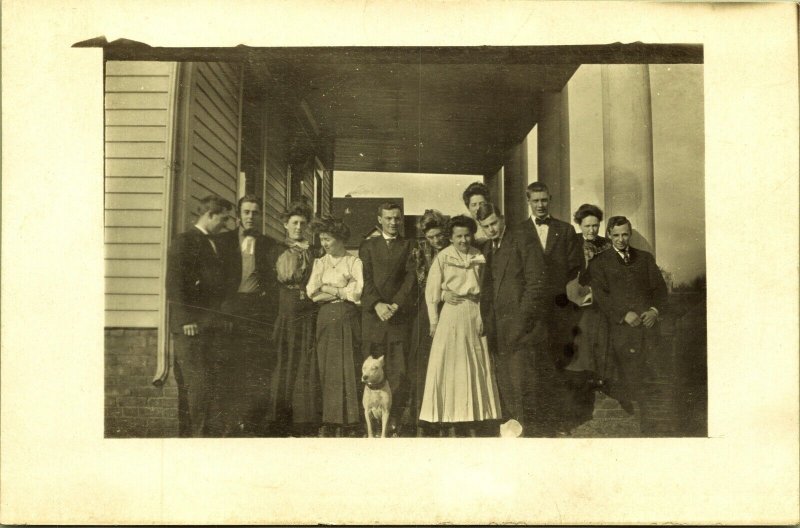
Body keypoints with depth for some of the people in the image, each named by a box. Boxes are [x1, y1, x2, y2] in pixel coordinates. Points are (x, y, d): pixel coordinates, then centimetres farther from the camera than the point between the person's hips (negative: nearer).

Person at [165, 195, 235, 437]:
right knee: (197, 381, -9)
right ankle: (197, 433, -5)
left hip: (207, 324, 8)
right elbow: (174, 283, -12)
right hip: (189, 326, -8)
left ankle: (192, 431, 13)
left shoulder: (212, 244, 20)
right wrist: (185, 320, -18)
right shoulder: (184, 241, -5)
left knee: (205, 382, 7)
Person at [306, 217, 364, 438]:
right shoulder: (319, 263, 15)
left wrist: (329, 289, -2)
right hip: (326, 318, 3)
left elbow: (357, 292, -8)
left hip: (347, 319, -3)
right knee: (326, 367, -1)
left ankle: (345, 421, -1)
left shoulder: (354, 262, 4)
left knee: (347, 366, -5)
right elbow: (312, 292, 2)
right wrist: (343, 291, -4)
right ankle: (328, 421, 1)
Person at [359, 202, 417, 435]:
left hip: (398, 315, -1)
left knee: (399, 371, -6)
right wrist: (377, 304, -9)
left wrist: (396, 305, -9)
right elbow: (366, 279, 5)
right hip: (372, 314, 1)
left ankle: (402, 421, -1)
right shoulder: (368, 246, 15)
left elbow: (411, 277, 3)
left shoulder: (408, 246, 13)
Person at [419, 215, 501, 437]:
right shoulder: (443, 257, -2)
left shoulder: (479, 257, 7)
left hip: (474, 314, 3)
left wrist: (482, 317, 0)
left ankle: (472, 420, 13)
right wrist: (434, 322, -5)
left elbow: (484, 289, 10)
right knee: (450, 366, -1)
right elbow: (431, 291, -1)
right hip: (450, 315, -3)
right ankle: (451, 422, 6)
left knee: (476, 366, 4)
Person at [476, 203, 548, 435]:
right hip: (497, 328, 6)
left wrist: (522, 318, -14)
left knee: (520, 379, -8)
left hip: (519, 324, -6)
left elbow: (535, 283, -8)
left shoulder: (522, 245, -2)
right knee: (503, 380, 6)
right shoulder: (486, 250, 17)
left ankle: (522, 427, -1)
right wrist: (486, 319, 9)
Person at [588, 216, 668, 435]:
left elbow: (659, 287, 14)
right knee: (629, 382, -9)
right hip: (622, 328, -3)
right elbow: (600, 295, -1)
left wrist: (655, 310, -4)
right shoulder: (599, 262, 9)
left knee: (650, 378, -2)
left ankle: (649, 425, 9)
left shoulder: (645, 258, 20)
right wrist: (623, 315, -12)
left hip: (648, 325, 3)